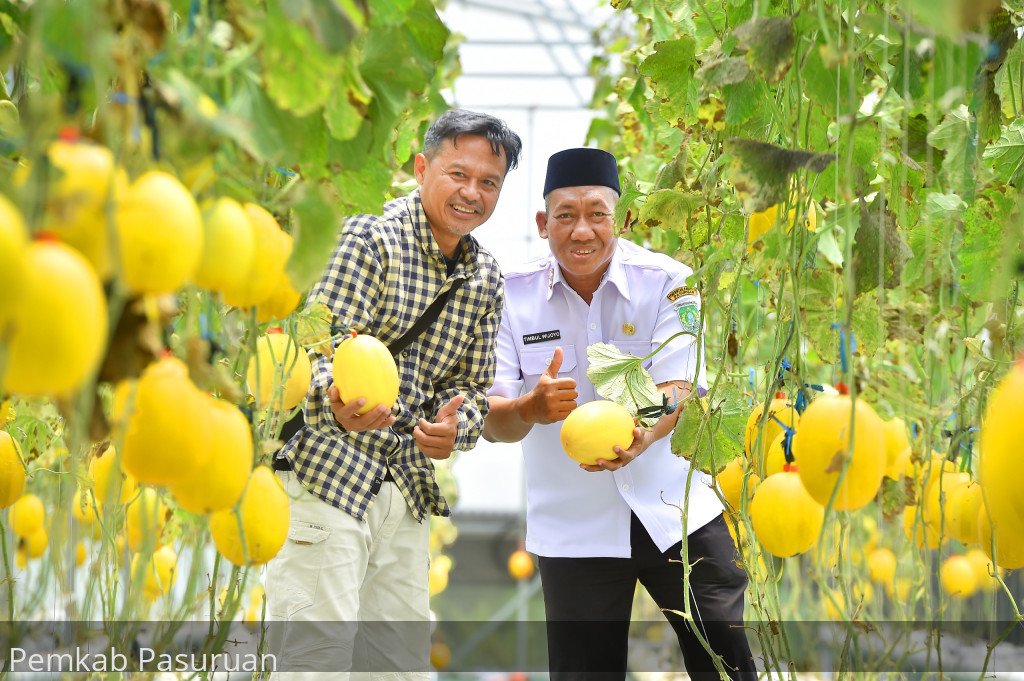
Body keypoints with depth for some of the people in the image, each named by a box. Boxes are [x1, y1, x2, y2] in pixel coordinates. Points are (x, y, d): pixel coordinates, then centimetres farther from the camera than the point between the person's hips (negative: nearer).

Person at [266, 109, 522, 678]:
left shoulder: (485, 278, 11)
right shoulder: (370, 238, -11)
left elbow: (472, 384, 14)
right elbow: (316, 353, -20)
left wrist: (453, 426, -10)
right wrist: (339, 405, -42)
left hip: (406, 490, 7)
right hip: (326, 479, -7)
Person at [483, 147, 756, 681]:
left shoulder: (668, 282, -7)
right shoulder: (512, 295, -6)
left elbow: (678, 388, -18)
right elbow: (492, 422, -10)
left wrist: (641, 435, -41)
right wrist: (529, 409, -35)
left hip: (673, 511, 0)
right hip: (572, 530, 0)